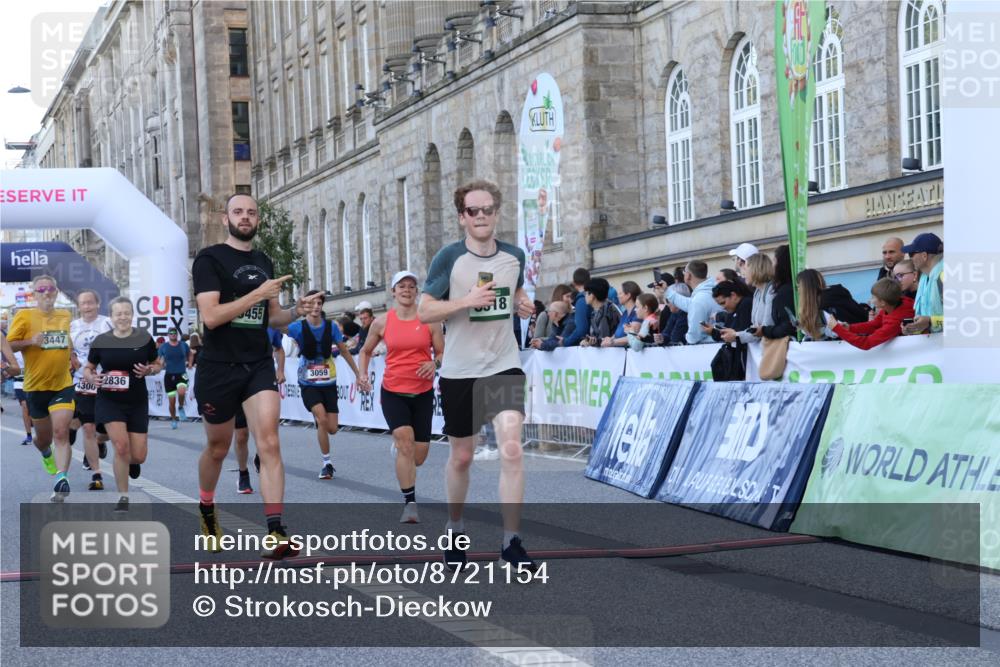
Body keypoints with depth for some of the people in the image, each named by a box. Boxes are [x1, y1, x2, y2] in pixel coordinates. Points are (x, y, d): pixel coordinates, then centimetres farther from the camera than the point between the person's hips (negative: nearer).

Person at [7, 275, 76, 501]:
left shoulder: (66, 316, 6)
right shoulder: (24, 316, -5)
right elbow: (8, 345, -7)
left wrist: (74, 358, 10)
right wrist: (30, 341, -22)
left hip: (63, 385, 0)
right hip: (36, 386, 0)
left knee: (61, 433, -17)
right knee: (43, 437, 15)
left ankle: (61, 480, -22)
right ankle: (46, 454, 50)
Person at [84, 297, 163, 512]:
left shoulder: (144, 338, -3)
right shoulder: (101, 341, -4)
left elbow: (158, 364, 9)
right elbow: (87, 368, 8)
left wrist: (149, 370, -13)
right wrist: (92, 378, -14)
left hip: (137, 402, 1)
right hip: (110, 401, -1)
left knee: (138, 456, 1)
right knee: (121, 446, -16)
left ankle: (133, 462, 42)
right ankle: (123, 498, -1)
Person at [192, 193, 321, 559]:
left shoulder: (264, 262, 13)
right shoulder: (210, 259, -6)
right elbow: (210, 316, -18)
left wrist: (296, 311, 1)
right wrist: (257, 294, -20)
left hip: (259, 365, 4)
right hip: (219, 367, -4)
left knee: (269, 443, -13)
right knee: (218, 447, 13)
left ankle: (275, 534, -20)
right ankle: (206, 509, 42)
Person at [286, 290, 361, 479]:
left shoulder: (330, 327, -1)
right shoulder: (299, 327, -8)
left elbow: (344, 351, 9)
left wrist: (358, 374, 11)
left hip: (328, 383, 3)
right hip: (308, 383, -3)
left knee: (332, 429, -2)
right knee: (322, 419, -21)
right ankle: (327, 464, -7)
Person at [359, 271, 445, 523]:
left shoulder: (430, 320, -1)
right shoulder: (382, 322, 1)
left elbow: (442, 353, 5)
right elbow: (366, 351, 15)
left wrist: (434, 363, -17)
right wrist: (363, 373, -2)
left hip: (422, 393, 1)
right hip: (393, 392, -1)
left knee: (419, 453, 5)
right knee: (405, 442, -21)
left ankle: (404, 471, 45)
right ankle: (410, 503, -17)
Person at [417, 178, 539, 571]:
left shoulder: (514, 256, 3)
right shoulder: (450, 258, -8)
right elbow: (424, 311, -9)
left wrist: (523, 305, 1)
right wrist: (467, 301, -23)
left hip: (504, 366, 1)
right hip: (460, 371, -1)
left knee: (511, 449, -16)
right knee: (461, 457, 12)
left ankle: (511, 542, -10)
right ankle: (454, 529, 35)